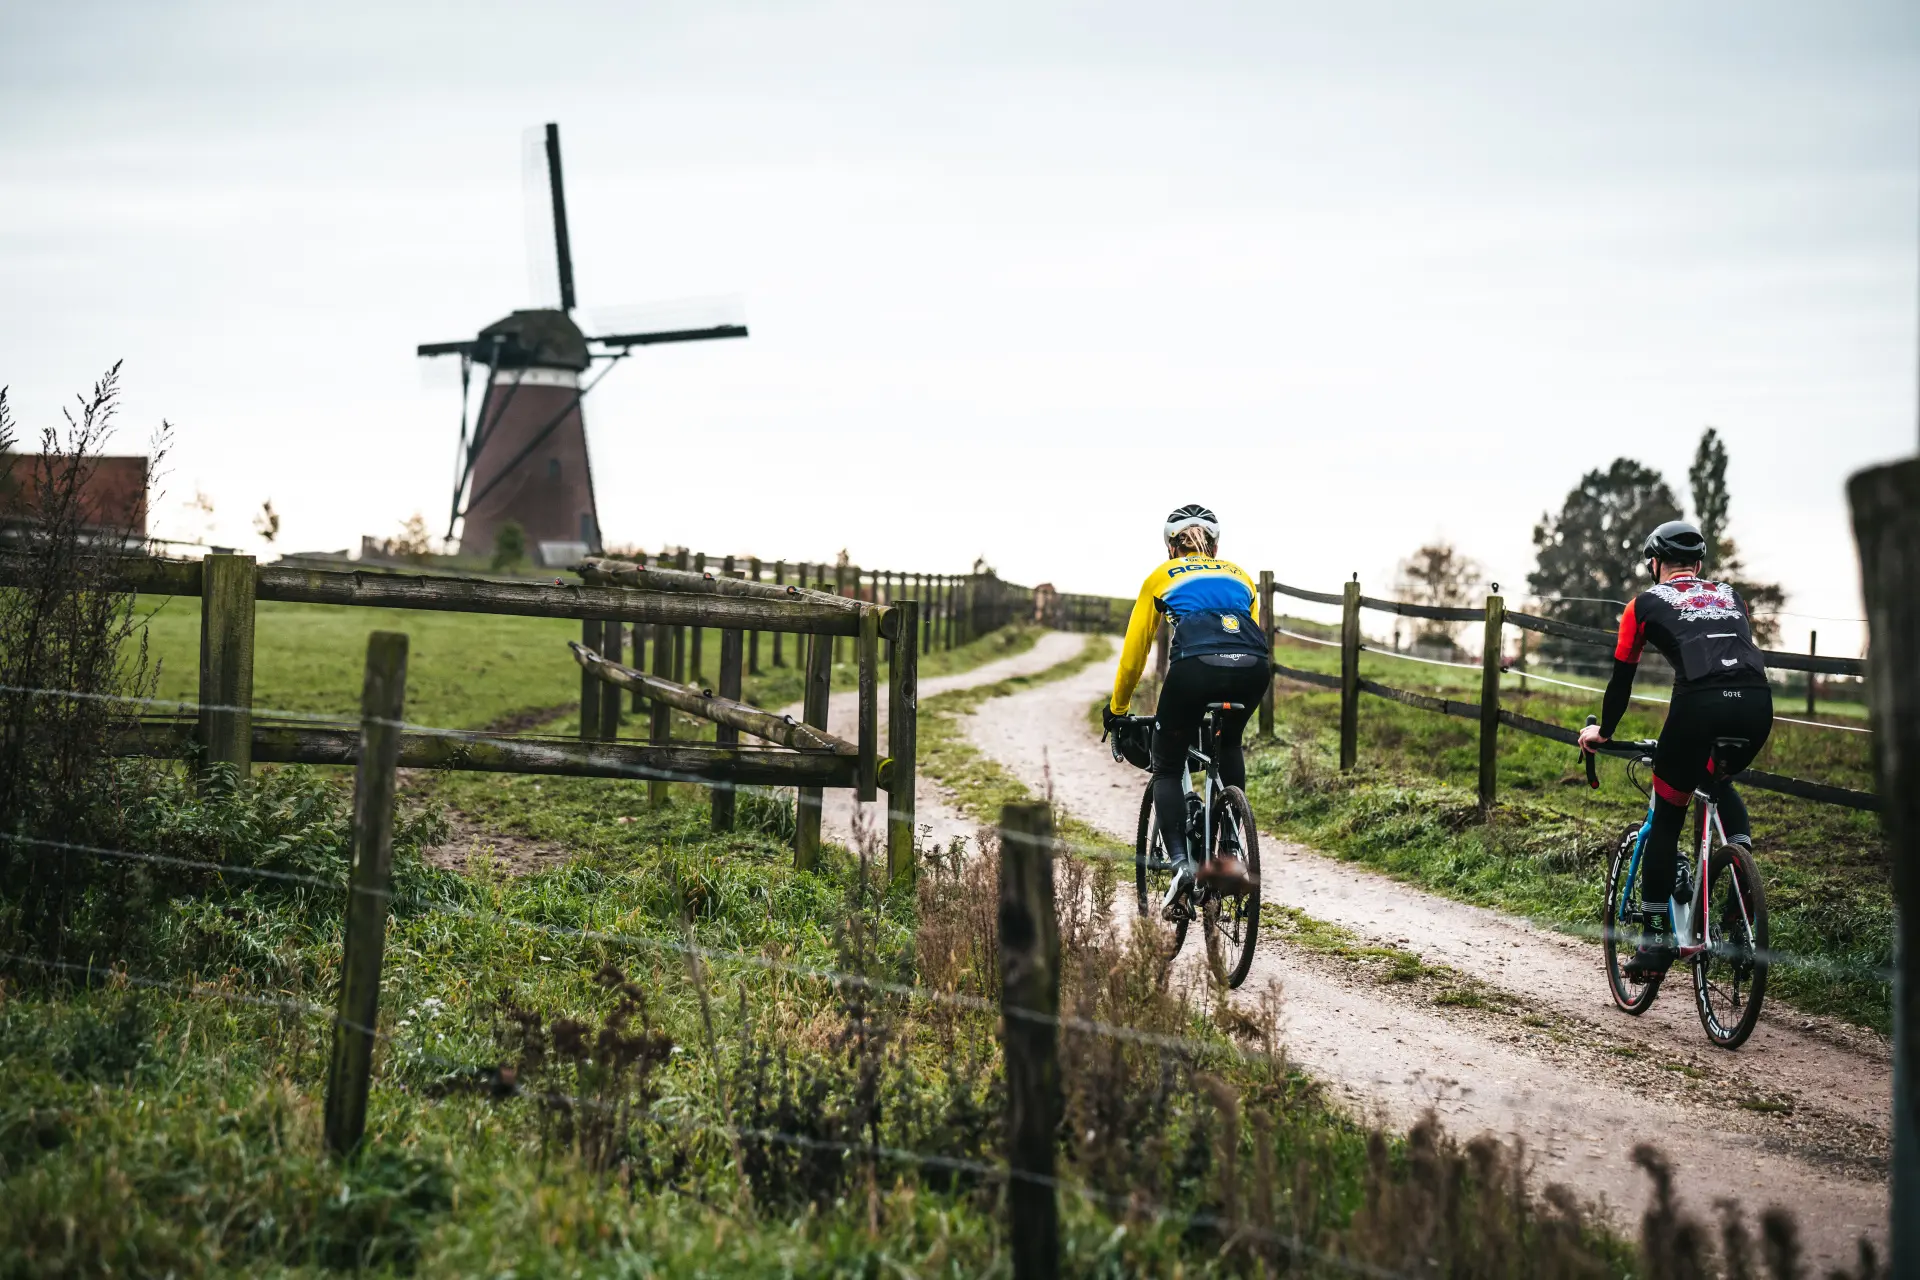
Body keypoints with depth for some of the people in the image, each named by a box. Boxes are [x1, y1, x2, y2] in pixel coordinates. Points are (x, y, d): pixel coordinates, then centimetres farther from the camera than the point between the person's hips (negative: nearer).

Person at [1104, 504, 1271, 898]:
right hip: (1253, 668, 3)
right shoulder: (1239, 575, 34)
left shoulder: (1161, 577, 27)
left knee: (1167, 769, 17)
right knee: (1229, 746, 33)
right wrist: (1230, 697, 51)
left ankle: (1181, 863, -3)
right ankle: (1231, 853, 20)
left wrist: (1117, 710, 42)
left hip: (1195, 664, -3)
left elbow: (1133, 653, 29)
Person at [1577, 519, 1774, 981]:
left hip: (1699, 702, -4)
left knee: (1666, 819, 13)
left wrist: (1604, 731, 41)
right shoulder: (1729, 597, 31)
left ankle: (1656, 938, 10)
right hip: (1757, 704, 4)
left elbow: (1622, 677, 26)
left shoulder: (1646, 603, 21)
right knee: (1719, 782, 35)